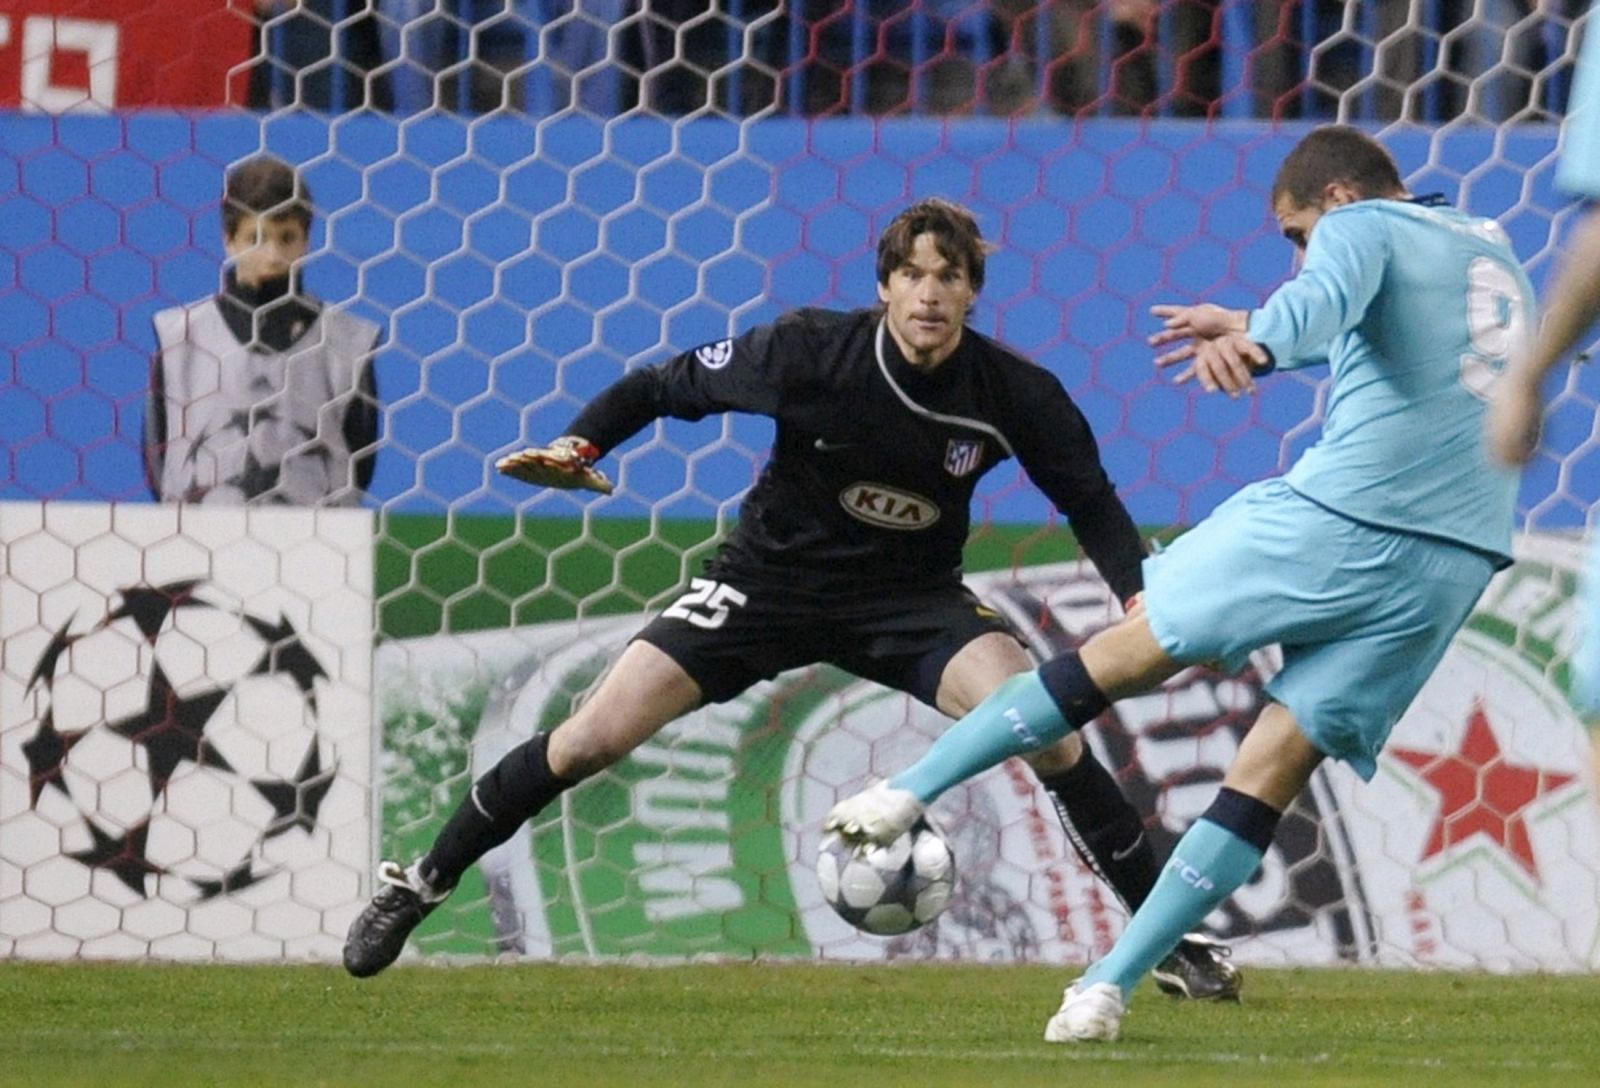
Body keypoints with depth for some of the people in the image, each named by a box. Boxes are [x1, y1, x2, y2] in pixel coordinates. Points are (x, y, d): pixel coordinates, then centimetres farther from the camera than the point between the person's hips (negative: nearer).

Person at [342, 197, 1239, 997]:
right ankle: (421, 885, 11)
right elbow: (664, 388, -10)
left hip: (913, 598, 1)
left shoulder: (1013, 393, -17)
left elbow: (1091, 501, -3)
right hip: (771, 581, -1)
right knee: (593, 739, -11)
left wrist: (1141, 593, -20)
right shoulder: (813, 351, -22)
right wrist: (578, 447, -25)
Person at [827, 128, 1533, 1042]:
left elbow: (1326, 297, -21)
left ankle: (909, 792, 13)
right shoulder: (1498, 258, 28)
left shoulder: (1361, 226, 4)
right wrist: (1253, 331, 52)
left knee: (1123, 654, 8)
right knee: (1278, 763, 2)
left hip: (1340, 516, -6)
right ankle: (1111, 985, -5)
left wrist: (1256, 341, -40)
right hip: (1457, 563, 6)